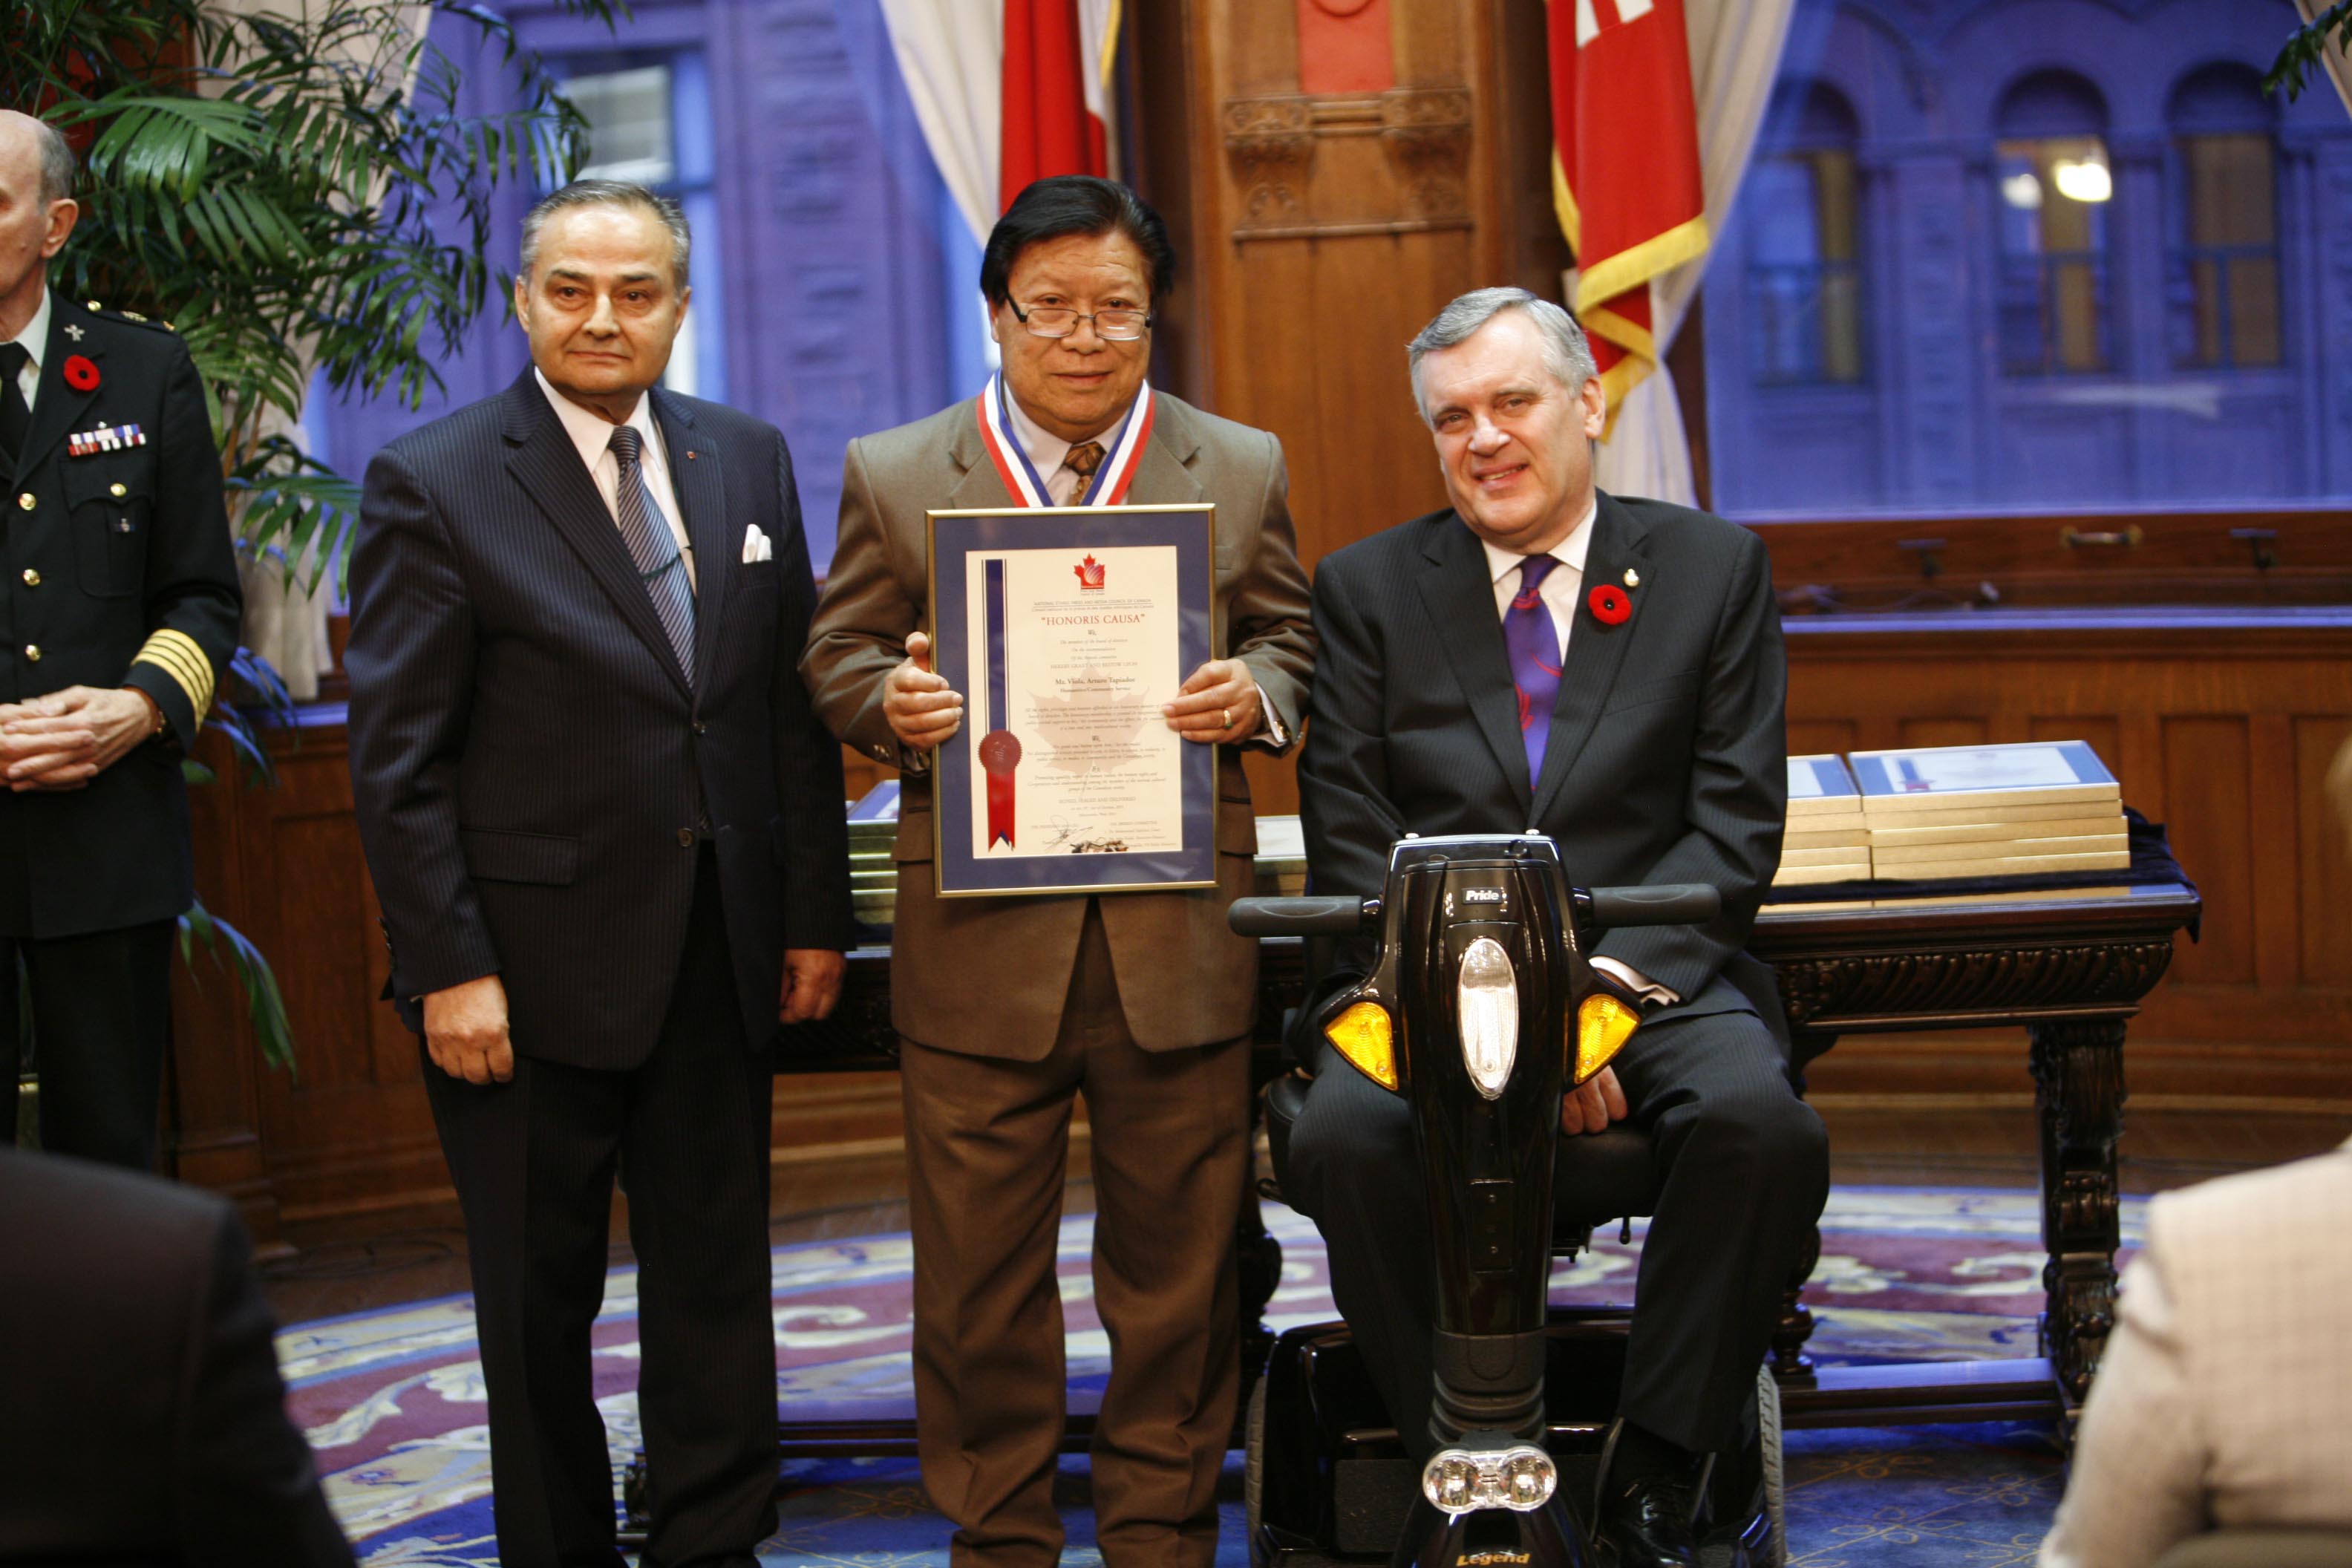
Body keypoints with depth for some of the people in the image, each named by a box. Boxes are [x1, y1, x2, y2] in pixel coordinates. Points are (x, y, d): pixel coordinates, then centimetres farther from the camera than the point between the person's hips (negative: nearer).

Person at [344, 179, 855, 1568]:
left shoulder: (750, 461, 8)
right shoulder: (434, 484, -6)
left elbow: (795, 705, 11)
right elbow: (399, 758, -9)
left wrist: (816, 912, 7)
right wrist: (451, 968, -13)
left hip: (721, 956, 4)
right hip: (534, 965, -4)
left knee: (717, 1281, 11)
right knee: (540, 1298, 8)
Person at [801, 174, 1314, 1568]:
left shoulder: (1244, 470, 9)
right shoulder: (894, 477, 6)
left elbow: (1291, 644, 12)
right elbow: (839, 654, 9)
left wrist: (1255, 694, -10)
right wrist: (888, 699, -13)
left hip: (1180, 936, 1)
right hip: (978, 938, 0)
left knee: (1178, 1263, 8)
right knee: (981, 1271, 6)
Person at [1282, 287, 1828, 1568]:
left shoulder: (1713, 569, 10)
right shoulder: (1368, 587, 11)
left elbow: (1737, 823, 3)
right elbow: (1348, 843, 3)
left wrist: (1607, 975, -14)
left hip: (1652, 973, 0)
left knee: (1764, 1126, -31)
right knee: (1341, 1140, -30)